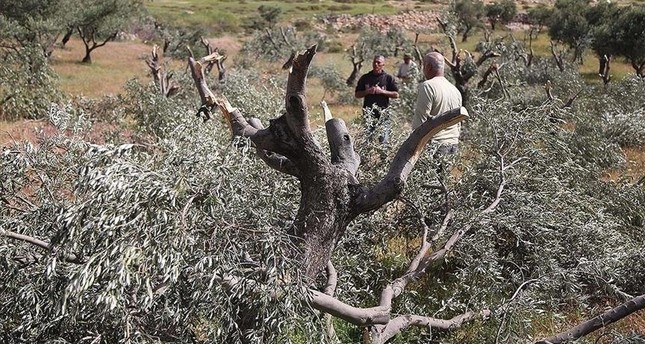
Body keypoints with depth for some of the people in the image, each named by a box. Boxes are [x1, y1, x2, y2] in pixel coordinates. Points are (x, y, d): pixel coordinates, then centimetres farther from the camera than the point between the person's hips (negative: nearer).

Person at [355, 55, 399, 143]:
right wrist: (367, 91, -8)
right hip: (368, 113, 2)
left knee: (383, 139, -1)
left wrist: (382, 91, -12)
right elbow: (357, 94, 10)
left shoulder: (389, 78, 3)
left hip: (383, 113, -2)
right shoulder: (365, 78, 9)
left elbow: (396, 94, 0)